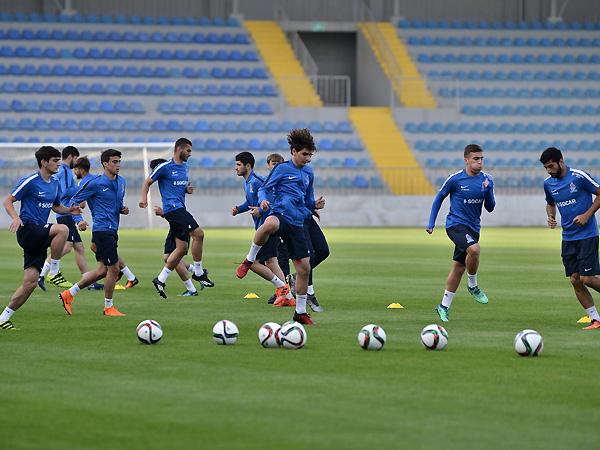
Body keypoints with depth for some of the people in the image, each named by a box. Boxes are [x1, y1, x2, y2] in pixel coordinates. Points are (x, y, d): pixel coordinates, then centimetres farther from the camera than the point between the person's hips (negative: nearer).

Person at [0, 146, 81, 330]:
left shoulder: (55, 184, 14)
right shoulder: (30, 181, -8)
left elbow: (56, 206, 28)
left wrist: (69, 210, 6)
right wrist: (16, 218, -26)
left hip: (39, 235, 7)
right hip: (27, 229, -7)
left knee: (30, 282, -1)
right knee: (63, 229, -30)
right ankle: (53, 271, -16)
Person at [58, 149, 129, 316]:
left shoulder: (121, 182, 12)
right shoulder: (96, 183, -11)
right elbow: (74, 202, -7)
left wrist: (123, 209, 6)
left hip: (112, 231, 9)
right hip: (102, 231, -9)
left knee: (104, 270, 12)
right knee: (113, 268, -6)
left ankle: (69, 294, 22)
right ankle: (109, 307, 10)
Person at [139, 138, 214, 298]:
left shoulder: (184, 167, 19)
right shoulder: (164, 167, -5)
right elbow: (147, 182, -2)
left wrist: (188, 189, 9)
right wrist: (144, 198, -18)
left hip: (180, 209, 9)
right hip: (173, 207, -9)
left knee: (182, 248, 5)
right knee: (198, 234, -19)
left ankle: (161, 279, 11)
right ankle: (199, 272, -8)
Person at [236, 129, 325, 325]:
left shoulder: (308, 173, 19)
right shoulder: (282, 168, 3)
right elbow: (264, 189, 3)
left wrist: (315, 205, 5)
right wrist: (263, 200, -19)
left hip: (297, 223, 6)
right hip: (280, 213, -6)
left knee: (304, 267, 1)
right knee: (270, 224, -45)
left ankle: (300, 312, 16)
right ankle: (249, 260, -22)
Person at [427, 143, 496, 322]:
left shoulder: (487, 180, 2)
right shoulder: (455, 179, -9)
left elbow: (490, 208, 6)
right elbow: (439, 198, 4)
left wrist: (487, 190, -13)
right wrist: (431, 223, 2)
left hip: (473, 228, 5)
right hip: (455, 224, -5)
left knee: (459, 268, 10)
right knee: (474, 249, -32)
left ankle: (444, 306, 22)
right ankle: (472, 286, -8)